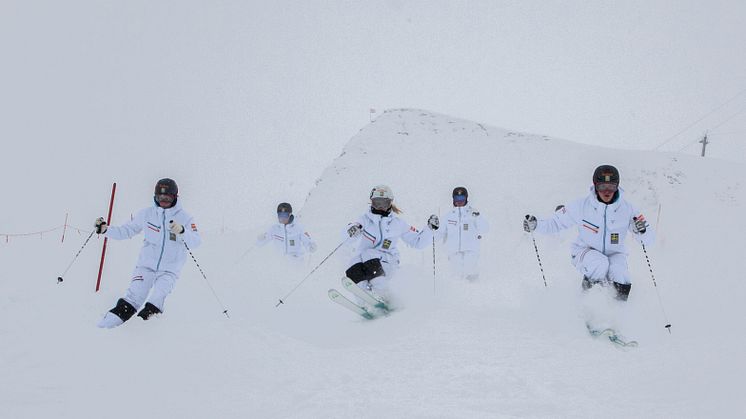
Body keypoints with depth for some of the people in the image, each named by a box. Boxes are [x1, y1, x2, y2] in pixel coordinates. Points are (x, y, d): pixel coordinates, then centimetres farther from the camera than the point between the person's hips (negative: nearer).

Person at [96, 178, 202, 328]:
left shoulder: (184, 217, -4)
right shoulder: (146, 213, 3)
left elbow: (196, 242, -16)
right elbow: (127, 230, 12)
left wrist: (182, 231, -35)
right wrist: (105, 229, 0)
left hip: (169, 269, -1)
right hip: (146, 264, 2)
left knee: (157, 297, -20)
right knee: (133, 296, -12)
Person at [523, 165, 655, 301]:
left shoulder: (627, 209, -11)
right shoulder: (582, 206, -14)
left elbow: (649, 239, -10)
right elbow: (556, 222, -5)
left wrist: (642, 230, -33)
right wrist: (535, 225, -23)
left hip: (614, 254, 1)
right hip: (586, 252, -1)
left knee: (619, 273, -30)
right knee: (600, 264, -33)